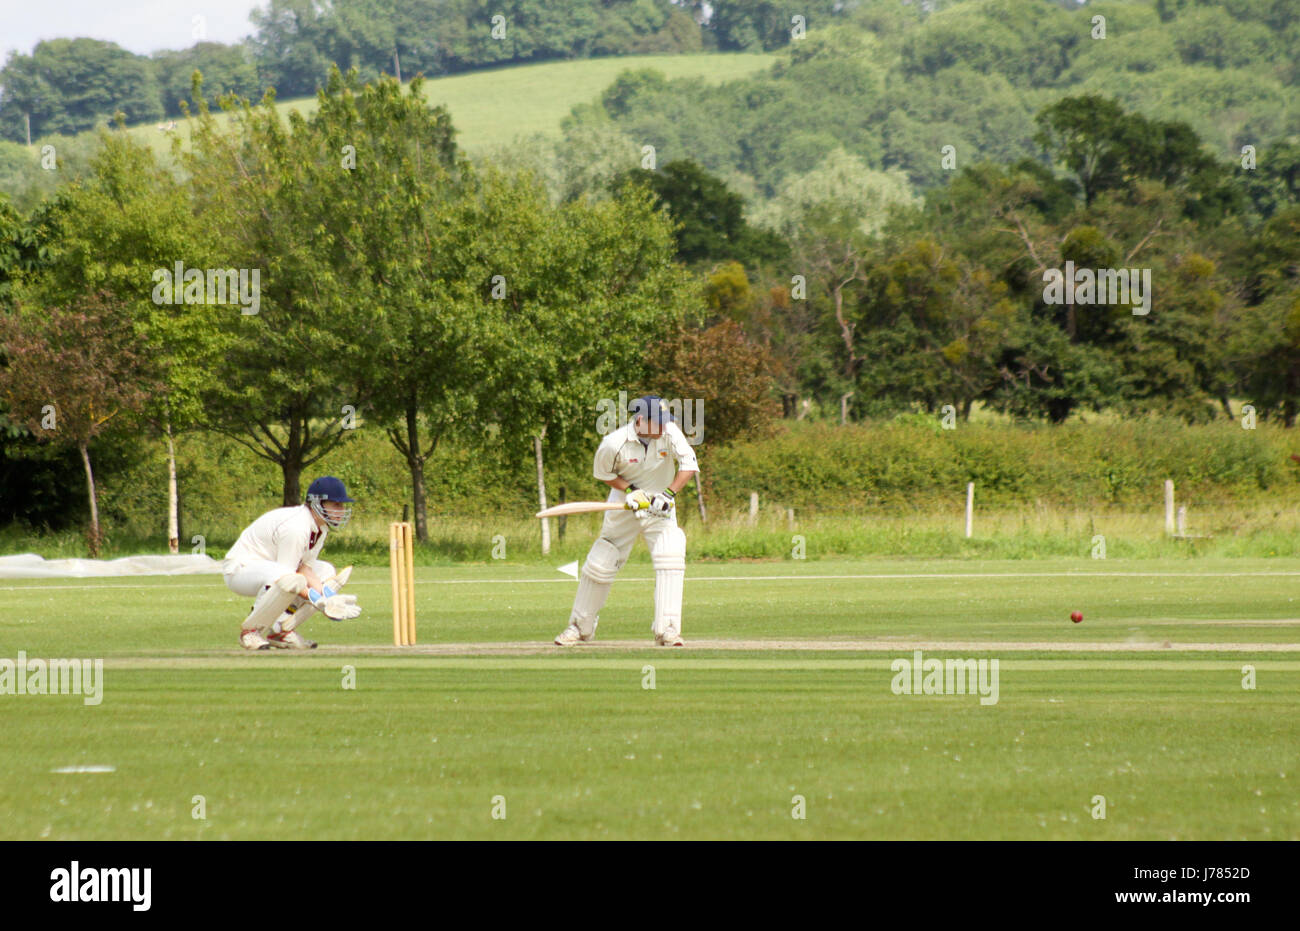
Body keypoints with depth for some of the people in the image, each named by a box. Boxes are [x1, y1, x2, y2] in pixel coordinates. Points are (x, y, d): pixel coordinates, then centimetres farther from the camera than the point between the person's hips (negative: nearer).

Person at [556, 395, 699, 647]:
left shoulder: (669, 433, -19)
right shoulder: (613, 444, -22)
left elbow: (689, 464, -20)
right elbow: (603, 473, -5)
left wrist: (669, 493, -32)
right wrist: (630, 490, -19)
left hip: (659, 508, 1)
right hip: (623, 507, -1)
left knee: (671, 558, -20)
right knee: (600, 564, 4)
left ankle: (666, 630, -17)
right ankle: (580, 626, 24)